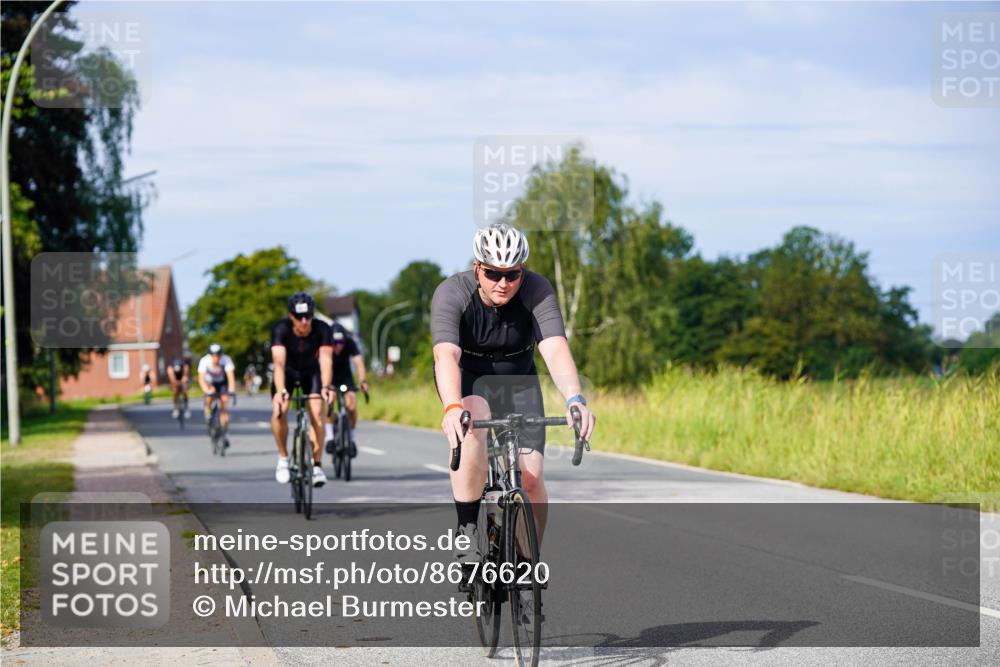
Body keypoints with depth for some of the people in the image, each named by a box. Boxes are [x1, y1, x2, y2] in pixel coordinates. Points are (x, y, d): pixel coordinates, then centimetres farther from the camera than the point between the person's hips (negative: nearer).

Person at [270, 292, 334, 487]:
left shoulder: (322, 329, -29)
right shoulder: (281, 329, -32)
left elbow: (326, 360, -38)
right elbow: (279, 362, -42)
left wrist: (325, 387, -54)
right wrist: (281, 391, -56)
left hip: (311, 371, 1)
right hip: (287, 371, 0)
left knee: (317, 413, -20)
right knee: (279, 412, -23)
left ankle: (317, 465, -11)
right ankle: (283, 458, -4)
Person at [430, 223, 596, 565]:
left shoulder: (536, 290, -25)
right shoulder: (451, 293, -28)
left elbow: (556, 348, -38)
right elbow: (445, 355, -43)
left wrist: (575, 399, -56)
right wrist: (452, 408, -61)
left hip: (518, 381, 2)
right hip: (466, 381, -2)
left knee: (531, 478, -12)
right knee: (472, 429, -36)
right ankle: (467, 531, -22)